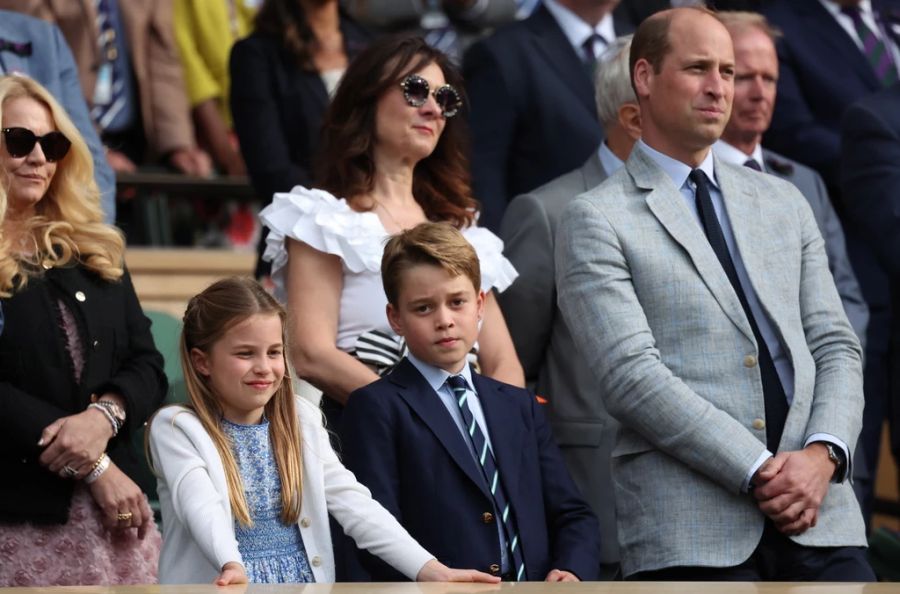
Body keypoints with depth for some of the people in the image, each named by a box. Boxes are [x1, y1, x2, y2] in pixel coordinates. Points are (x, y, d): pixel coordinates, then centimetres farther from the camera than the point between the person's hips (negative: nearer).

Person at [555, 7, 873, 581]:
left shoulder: (783, 203, 19)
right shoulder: (596, 221, 2)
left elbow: (836, 346, 14)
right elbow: (631, 373, -9)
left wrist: (823, 453, -6)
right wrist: (758, 472, -14)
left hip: (819, 515, 4)